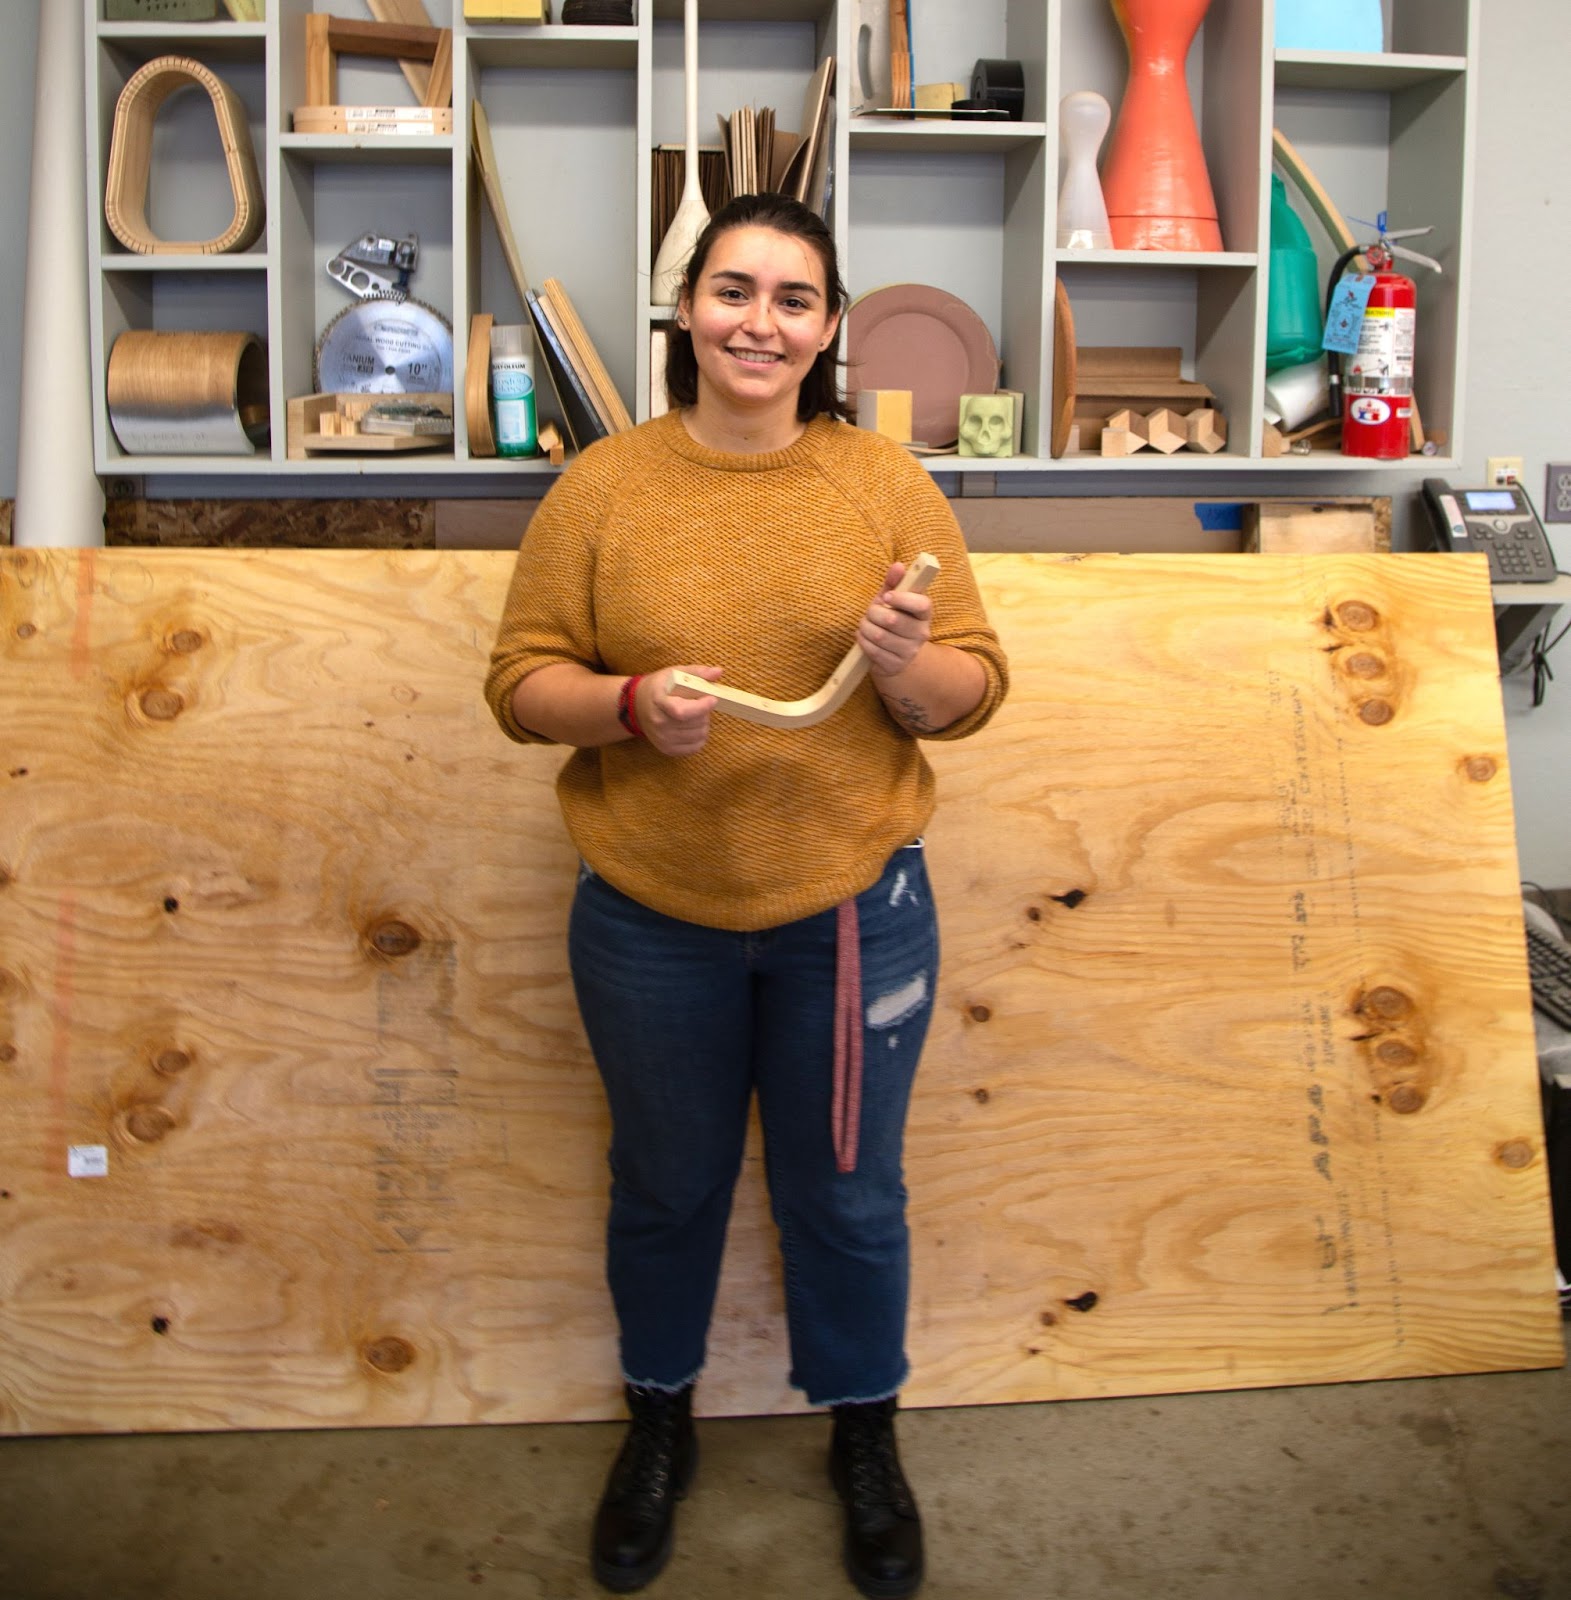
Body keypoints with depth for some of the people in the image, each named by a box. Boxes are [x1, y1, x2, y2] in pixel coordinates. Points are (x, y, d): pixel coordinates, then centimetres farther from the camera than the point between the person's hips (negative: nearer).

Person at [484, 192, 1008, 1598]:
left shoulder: (887, 483, -2)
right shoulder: (603, 486, -3)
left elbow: (974, 693, -2)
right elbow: (521, 679, -2)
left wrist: (909, 662, -24)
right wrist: (631, 704, -22)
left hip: (854, 911, 0)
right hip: (651, 919, 0)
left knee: (846, 1194, 16)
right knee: (666, 1190, 20)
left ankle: (866, 1432, 43)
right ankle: (660, 1423, 46)